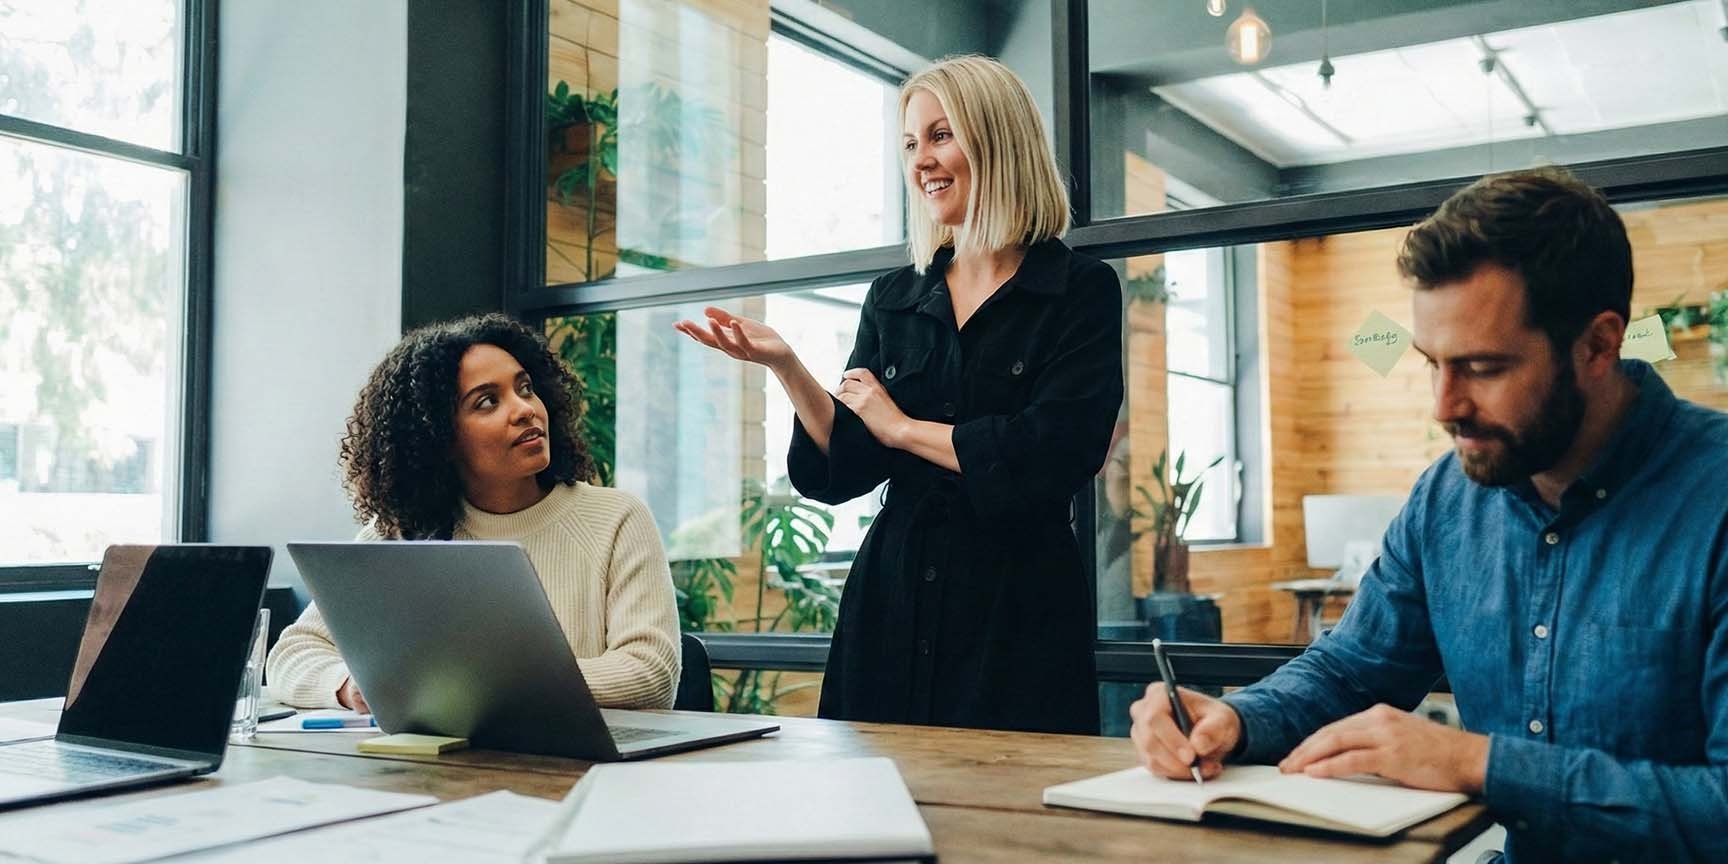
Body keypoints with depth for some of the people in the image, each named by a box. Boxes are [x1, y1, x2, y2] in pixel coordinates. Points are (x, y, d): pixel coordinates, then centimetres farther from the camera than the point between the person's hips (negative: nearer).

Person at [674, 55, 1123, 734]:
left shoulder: (1080, 290, -1)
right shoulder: (893, 301, 11)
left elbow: (1055, 453, -15)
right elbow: (845, 469, 6)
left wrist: (904, 427, -5)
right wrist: (784, 365, -8)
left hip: (1018, 614, -3)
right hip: (892, 609, 4)